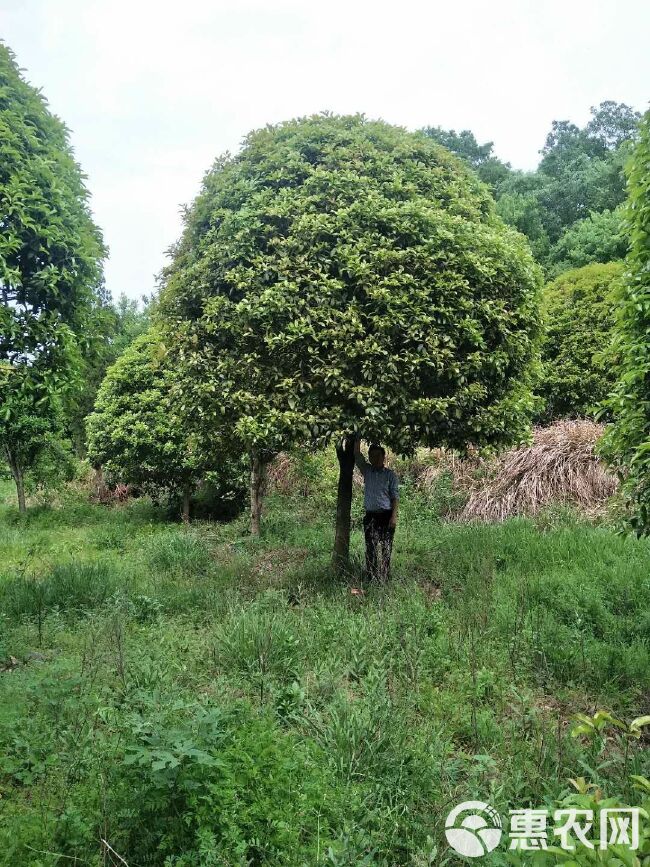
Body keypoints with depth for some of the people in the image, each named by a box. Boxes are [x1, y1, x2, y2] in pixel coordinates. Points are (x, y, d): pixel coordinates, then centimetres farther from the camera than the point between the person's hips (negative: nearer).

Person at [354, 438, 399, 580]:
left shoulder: (390, 474, 1)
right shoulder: (367, 471, 10)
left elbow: (395, 496, -3)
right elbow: (357, 455, 5)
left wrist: (394, 516, -11)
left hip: (386, 515, -3)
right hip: (370, 515, 3)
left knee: (386, 548, -2)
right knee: (370, 548, 4)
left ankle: (385, 577, 2)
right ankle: (371, 577, 8)